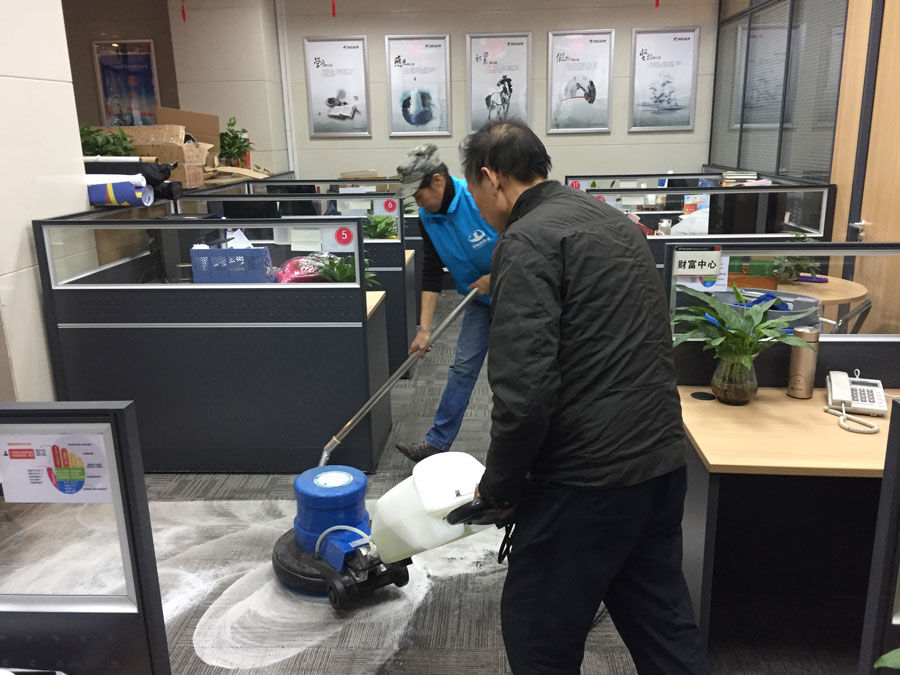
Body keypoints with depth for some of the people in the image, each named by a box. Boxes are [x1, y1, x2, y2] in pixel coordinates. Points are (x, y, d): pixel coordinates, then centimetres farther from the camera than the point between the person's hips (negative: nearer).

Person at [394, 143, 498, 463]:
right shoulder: (428, 218, -8)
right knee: (463, 366, 5)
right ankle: (437, 442, 12)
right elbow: (431, 273, -5)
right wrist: (424, 328, -8)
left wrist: (495, 277, -20)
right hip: (480, 297, 5)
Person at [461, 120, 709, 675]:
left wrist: (500, 489, -6)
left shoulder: (526, 241, -13)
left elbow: (524, 391, -23)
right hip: (663, 460, 9)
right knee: (664, 625, 21)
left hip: (588, 479, -9)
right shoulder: (613, 220, 15)